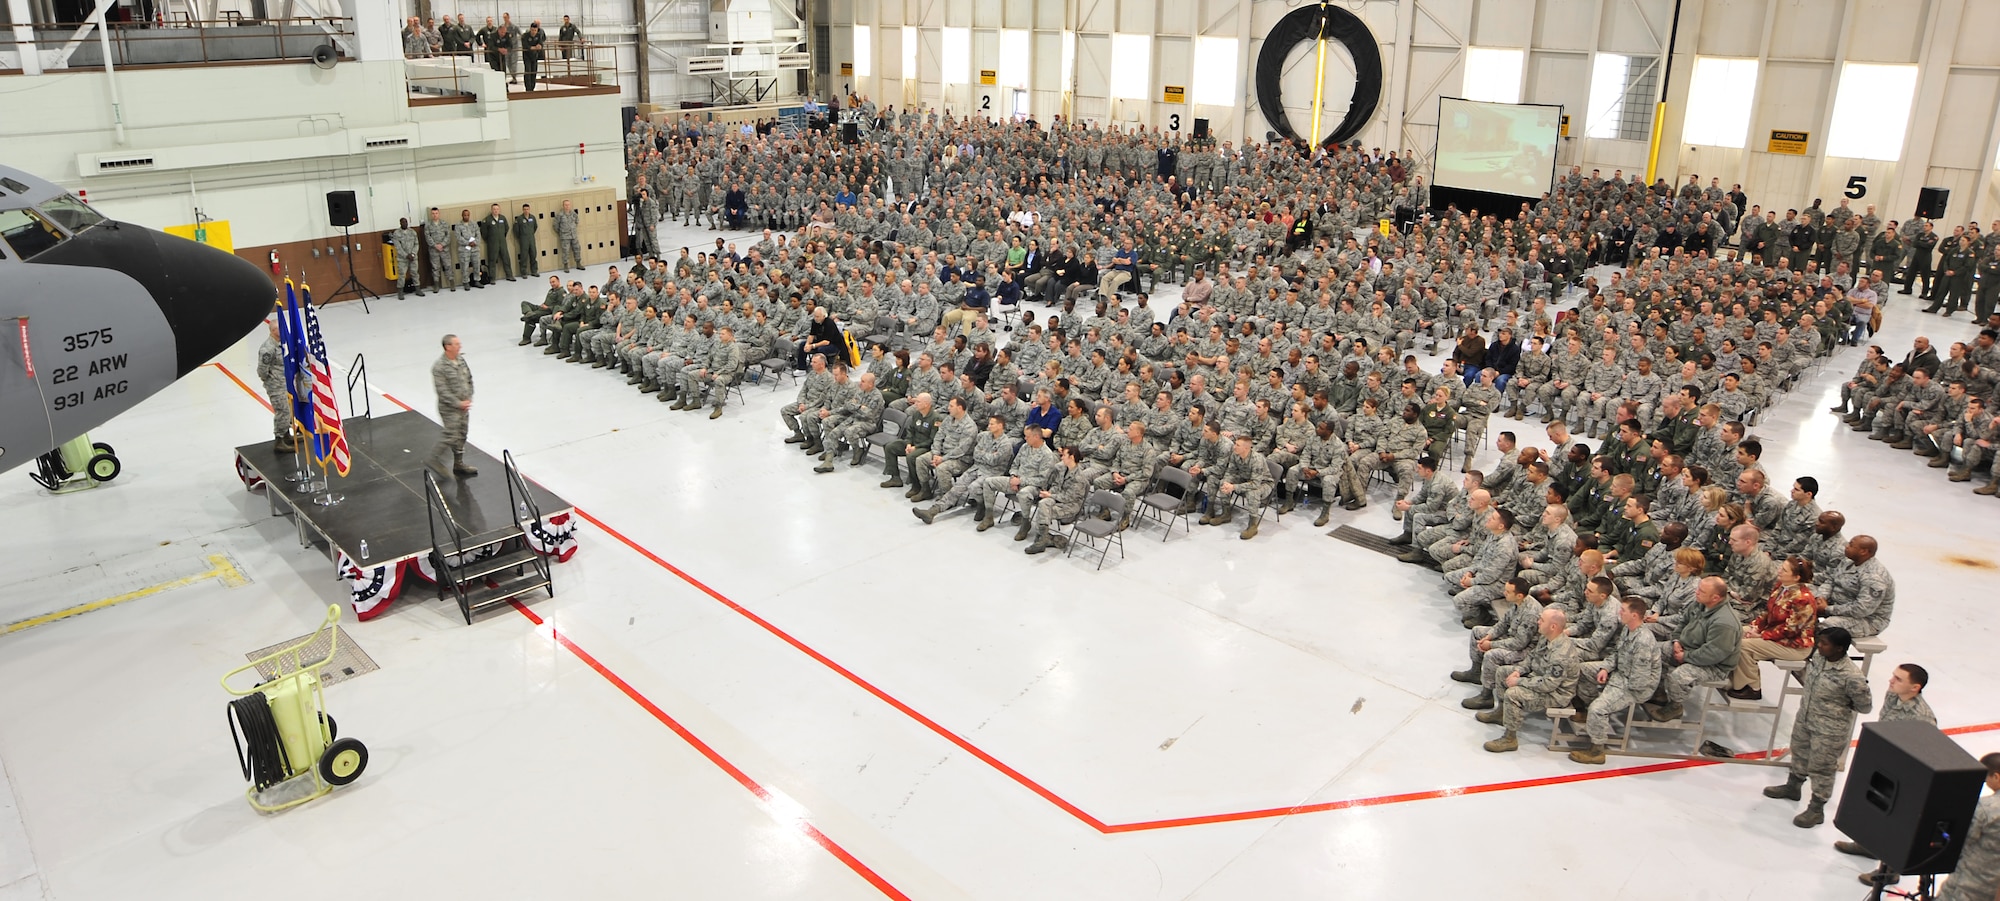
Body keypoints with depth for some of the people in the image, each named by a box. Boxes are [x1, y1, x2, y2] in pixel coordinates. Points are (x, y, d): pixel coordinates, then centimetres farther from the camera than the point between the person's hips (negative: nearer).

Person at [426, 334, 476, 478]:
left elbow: (469, 379, 11)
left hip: (463, 406, 8)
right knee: (451, 436, -7)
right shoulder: (439, 367, -20)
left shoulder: (461, 359, 3)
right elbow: (442, 391, -21)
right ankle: (434, 460, 11)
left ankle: (459, 464, 27)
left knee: (461, 435, 15)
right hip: (449, 409, -8)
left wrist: (468, 399, 0)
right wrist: (458, 404, -19)